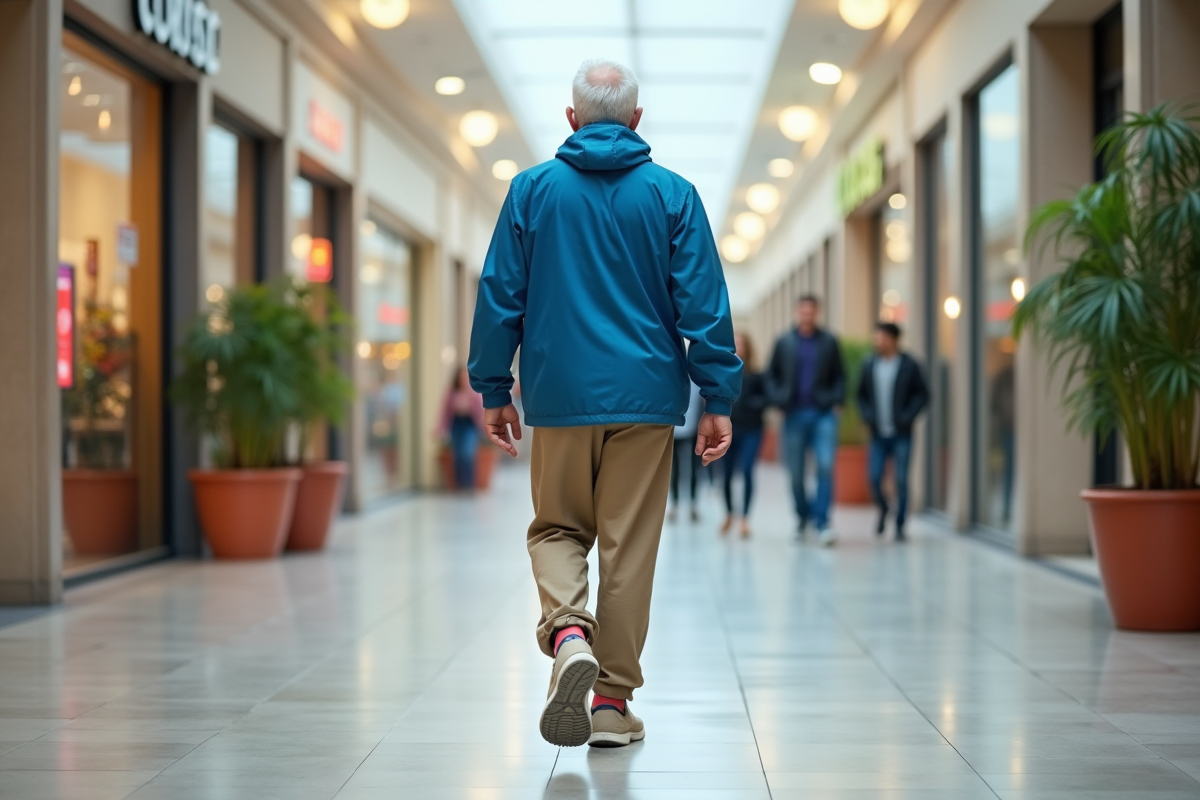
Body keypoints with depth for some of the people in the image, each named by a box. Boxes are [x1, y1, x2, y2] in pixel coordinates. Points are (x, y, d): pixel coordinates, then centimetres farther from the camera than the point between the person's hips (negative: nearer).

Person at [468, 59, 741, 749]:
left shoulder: (533, 189, 3)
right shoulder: (673, 194, 1)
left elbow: (499, 297, 3)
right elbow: (704, 304, -2)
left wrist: (494, 390, 11)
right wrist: (720, 399, 2)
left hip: (560, 395, 1)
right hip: (645, 396, 0)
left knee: (557, 530, 15)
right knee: (630, 548, 5)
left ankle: (569, 633, -14)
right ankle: (612, 701, 10)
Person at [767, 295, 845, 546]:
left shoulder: (829, 342, 6)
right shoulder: (784, 343, 7)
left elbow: (839, 376, 10)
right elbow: (771, 375, 11)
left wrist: (837, 402, -3)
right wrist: (779, 400, -2)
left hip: (823, 414, -1)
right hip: (794, 414, 1)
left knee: (826, 465, -15)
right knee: (796, 472, 5)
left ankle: (822, 521, -14)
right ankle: (803, 516, 25)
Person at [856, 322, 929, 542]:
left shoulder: (909, 365, -3)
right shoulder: (869, 365, 7)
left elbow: (922, 394, -1)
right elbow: (861, 394, 15)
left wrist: (907, 416, -11)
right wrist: (867, 416, 0)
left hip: (901, 435, -3)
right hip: (878, 434, 3)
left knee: (901, 480, -3)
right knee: (874, 478, -3)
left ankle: (900, 525, 7)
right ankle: (883, 510, 26)